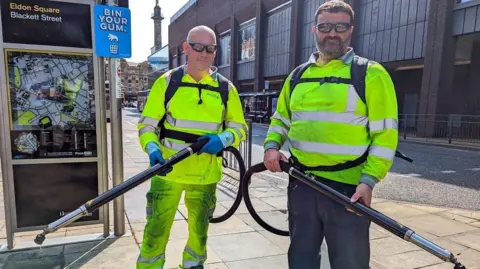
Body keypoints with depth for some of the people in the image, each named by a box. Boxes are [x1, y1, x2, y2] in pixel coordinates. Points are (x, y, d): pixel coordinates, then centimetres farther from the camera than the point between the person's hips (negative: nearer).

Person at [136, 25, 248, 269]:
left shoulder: (225, 88, 2)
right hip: (168, 170, -2)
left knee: (199, 230, 18)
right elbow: (147, 123, -1)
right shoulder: (167, 81, -2)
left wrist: (222, 139, -14)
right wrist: (153, 149, -20)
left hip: (205, 173, 2)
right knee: (156, 229, 3)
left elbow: (239, 128, 6)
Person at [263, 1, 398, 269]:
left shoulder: (371, 74, -4)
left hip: (348, 188, -4)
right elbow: (281, 119, 18)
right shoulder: (298, 75, 11)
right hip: (301, 184, 5)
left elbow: (385, 135, -8)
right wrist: (272, 146, -1)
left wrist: (368, 181, -17)